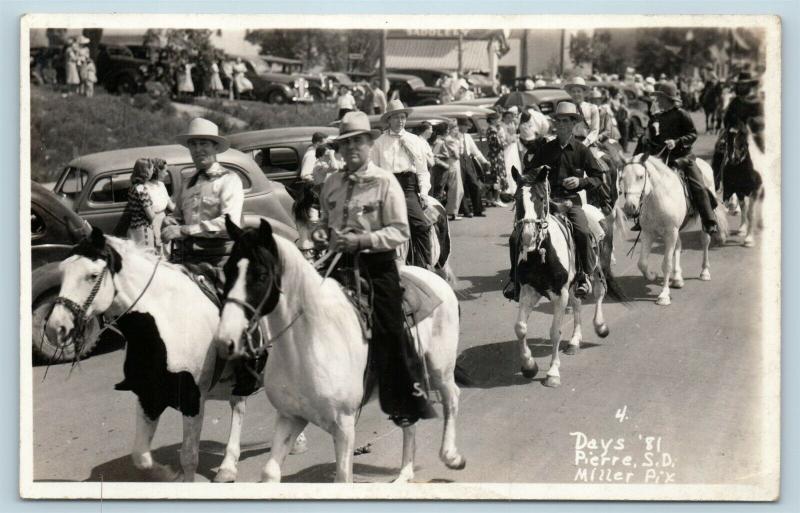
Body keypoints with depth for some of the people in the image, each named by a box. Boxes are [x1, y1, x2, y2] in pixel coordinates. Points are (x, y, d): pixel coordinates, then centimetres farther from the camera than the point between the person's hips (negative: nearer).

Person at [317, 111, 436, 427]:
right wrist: (325, 235, 0)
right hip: (340, 264, 5)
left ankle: (407, 403, 11)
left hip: (376, 264, -5)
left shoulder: (385, 182, -6)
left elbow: (400, 232, -11)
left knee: (388, 336, -1)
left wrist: (361, 240, -19)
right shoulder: (331, 184, 9)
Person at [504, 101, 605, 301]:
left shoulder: (581, 150, 4)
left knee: (583, 233, -31)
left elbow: (598, 177, 7)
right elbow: (527, 174, 18)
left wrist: (581, 181, -12)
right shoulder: (545, 149, 10)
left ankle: (584, 275, -12)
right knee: (516, 237, -12)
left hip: (570, 201, -2)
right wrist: (536, 171, -5)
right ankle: (516, 278, 3)